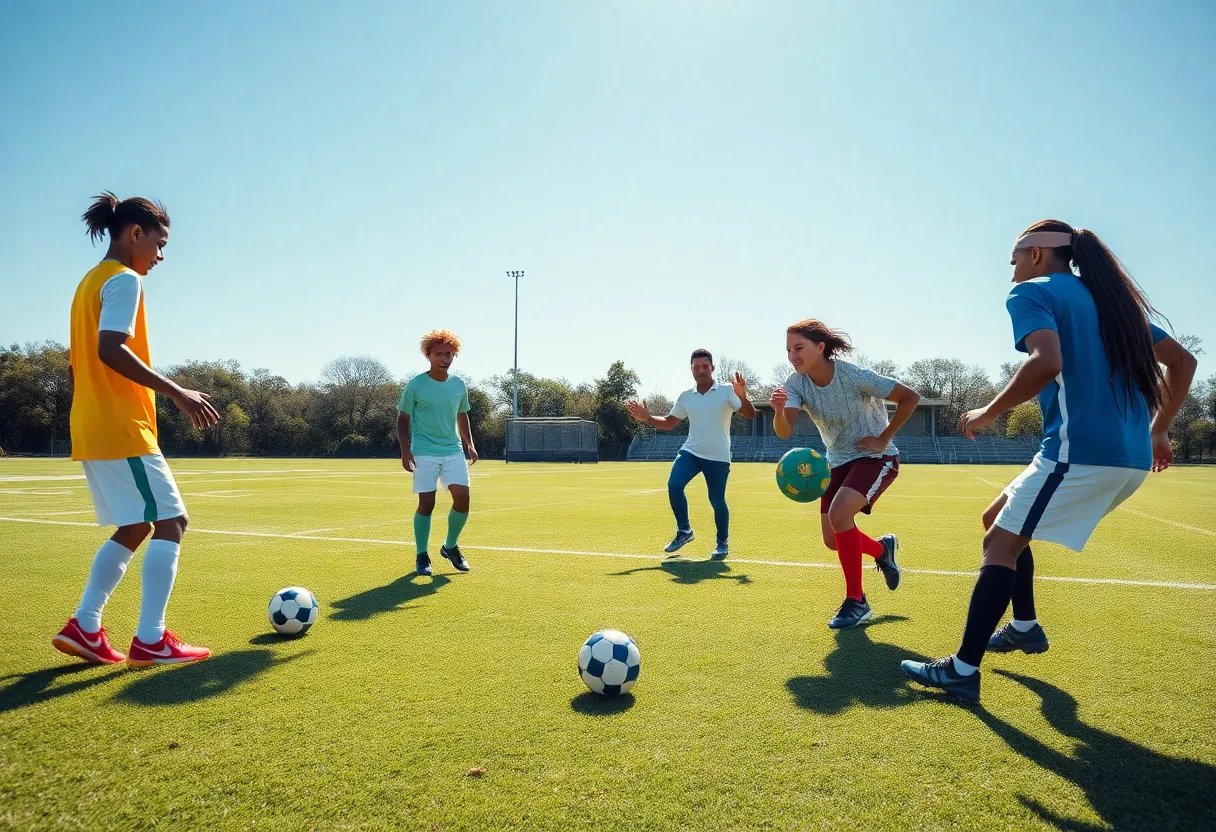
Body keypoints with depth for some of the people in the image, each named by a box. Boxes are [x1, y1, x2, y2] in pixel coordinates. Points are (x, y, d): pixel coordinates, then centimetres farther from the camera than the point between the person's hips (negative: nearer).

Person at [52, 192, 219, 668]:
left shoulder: (91, 280, 20)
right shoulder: (124, 279, -9)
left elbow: (78, 363, 21)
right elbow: (111, 350, -23)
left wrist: (91, 427, 23)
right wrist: (175, 392, -24)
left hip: (91, 431, 10)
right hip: (123, 431, -10)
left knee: (134, 527, 15)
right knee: (170, 522, -5)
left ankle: (83, 628, 14)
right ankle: (150, 641, -5)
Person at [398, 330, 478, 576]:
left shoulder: (459, 385, 8)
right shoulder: (415, 385, -5)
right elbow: (403, 419, 0)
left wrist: (470, 445, 13)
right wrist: (405, 451, -9)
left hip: (453, 451, 4)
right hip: (424, 453, -4)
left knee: (462, 496, -6)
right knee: (426, 503, -5)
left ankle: (450, 547, 16)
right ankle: (422, 556, 12)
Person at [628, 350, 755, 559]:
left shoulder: (727, 391, -6)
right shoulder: (686, 396, 7)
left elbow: (750, 415, -16)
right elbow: (669, 423, 15)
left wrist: (743, 397, -36)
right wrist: (647, 418, -2)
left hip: (718, 458, -3)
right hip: (690, 452, 3)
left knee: (717, 501, -1)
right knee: (674, 486, -17)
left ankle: (723, 543, 24)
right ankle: (684, 531, 3)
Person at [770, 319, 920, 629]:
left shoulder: (854, 376, -26)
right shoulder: (796, 383, -13)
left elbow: (910, 397, -17)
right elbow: (785, 431, -27)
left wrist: (883, 440, -17)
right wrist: (778, 411, -49)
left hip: (875, 457, -6)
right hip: (839, 461, 6)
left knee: (839, 514, -28)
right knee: (834, 540, 6)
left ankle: (856, 601, -11)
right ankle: (882, 549, 40)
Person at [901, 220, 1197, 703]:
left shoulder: (1032, 292, -3)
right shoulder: (1112, 298, 22)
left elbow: (1048, 362, -22)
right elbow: (1182, 361, 24)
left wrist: (987, 413, -11)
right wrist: (1157, 431, 28)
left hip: (1080, 453, -9)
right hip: (1132, 459, 9)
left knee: (999, 544, -4)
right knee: (1000, 519, 21)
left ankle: (963, 671, -5)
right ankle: (1024, 626, 29)